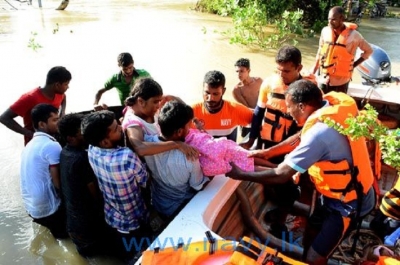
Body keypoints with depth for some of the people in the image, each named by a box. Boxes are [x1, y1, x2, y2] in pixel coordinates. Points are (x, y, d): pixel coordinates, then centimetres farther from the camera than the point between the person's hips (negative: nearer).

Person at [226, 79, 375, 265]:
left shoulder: (319, 134, -34)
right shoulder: (333, 107, -8)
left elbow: (280, 175, -29)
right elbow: (301, 138, 6)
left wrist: (240, 175, -17)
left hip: (348, 204, -9)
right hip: (354, 189, 9)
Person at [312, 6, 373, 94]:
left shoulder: (353, 35, -12)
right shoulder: (325, 31, -3)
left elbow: (368, 50, 1)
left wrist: (354, 65, -5)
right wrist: (313, 72, 10)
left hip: (341, 81, -3)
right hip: (325, 78, 4)